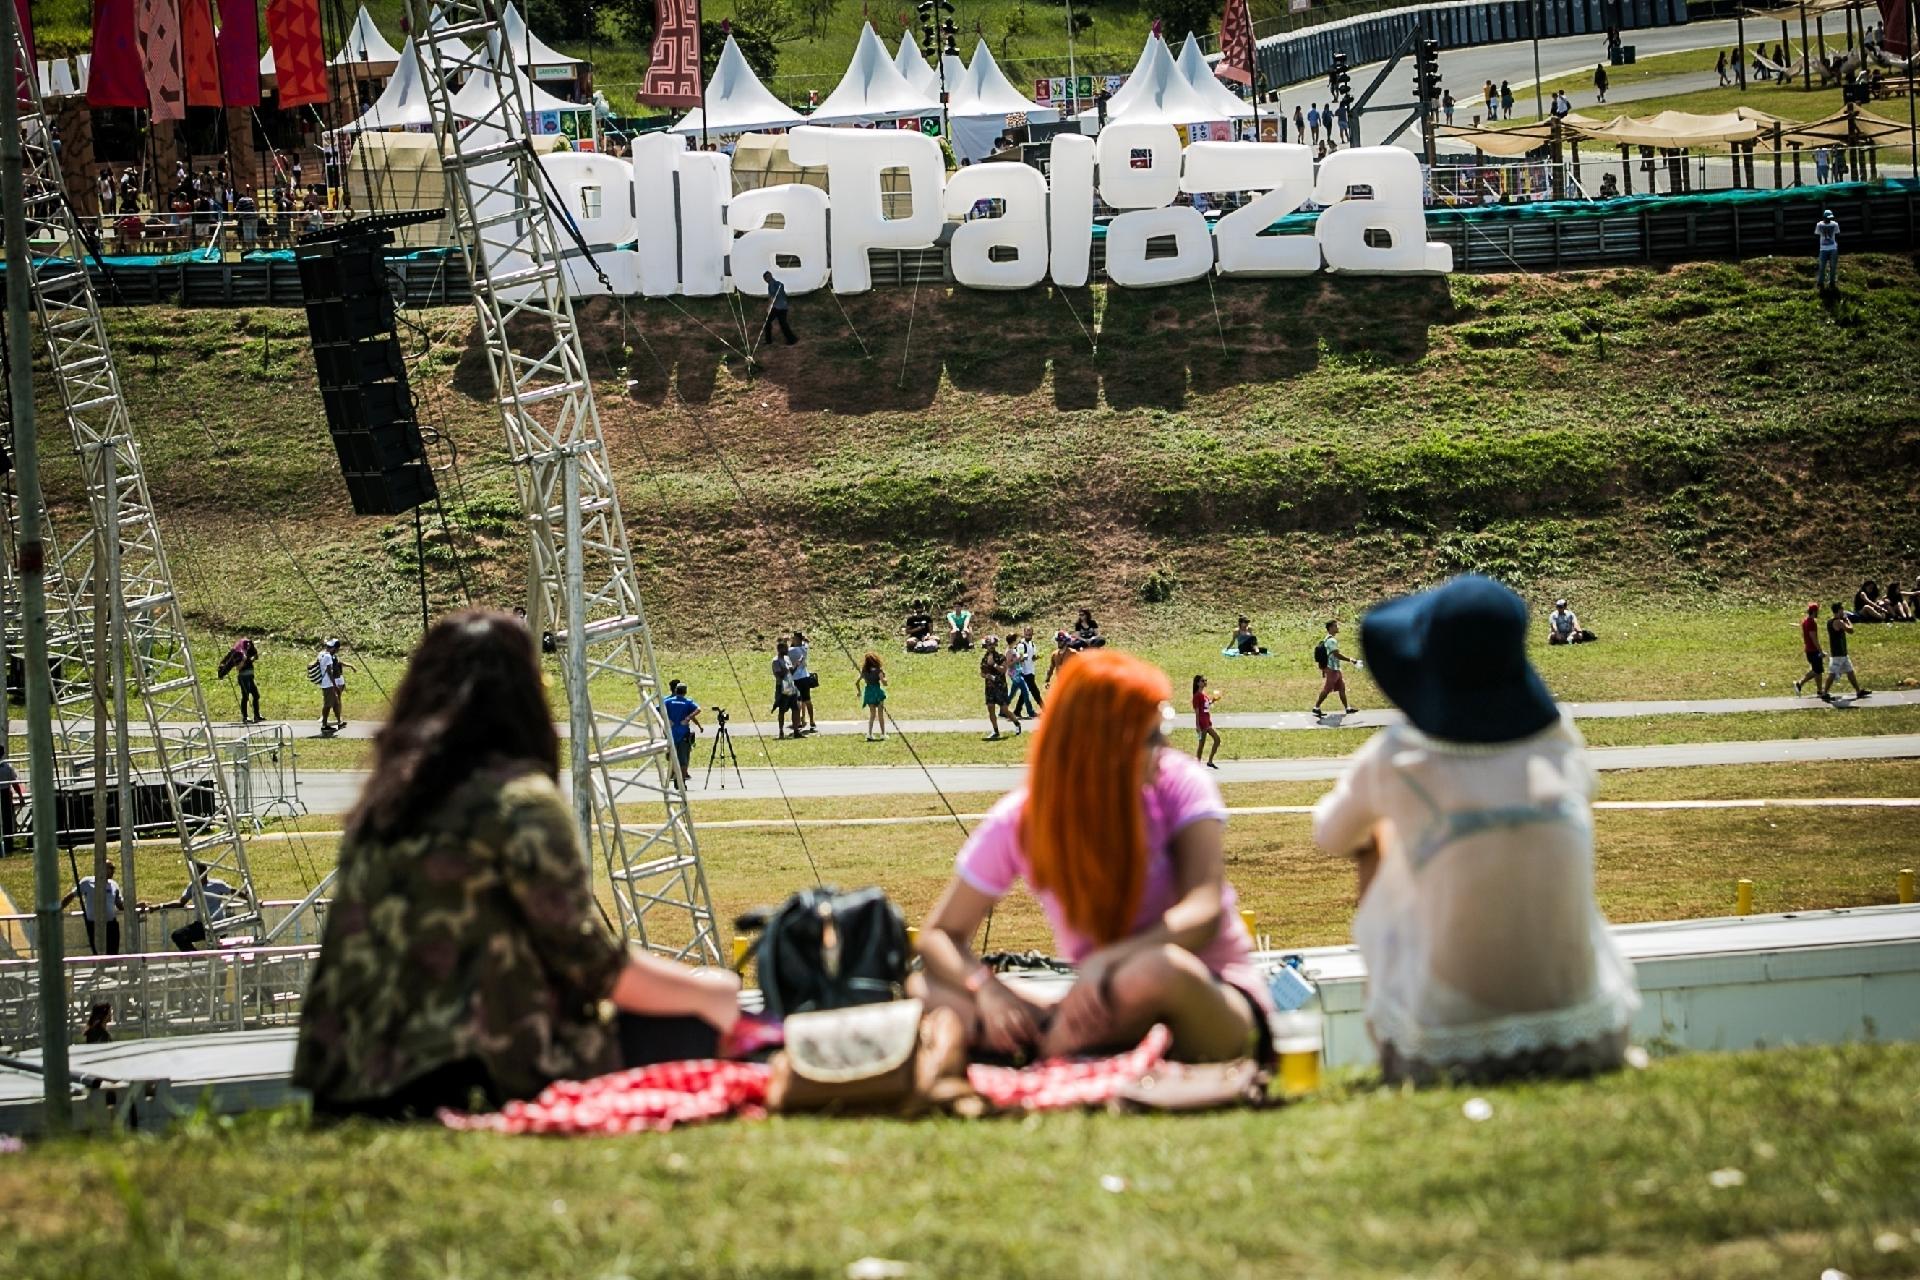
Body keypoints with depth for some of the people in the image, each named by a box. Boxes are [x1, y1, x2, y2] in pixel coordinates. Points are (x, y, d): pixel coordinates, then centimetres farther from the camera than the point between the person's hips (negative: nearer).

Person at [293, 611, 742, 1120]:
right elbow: (590, 964, -9)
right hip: (468, 1074, -8)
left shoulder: (383, 796, 14)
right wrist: (711, 992, 6)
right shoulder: (520, 798, -8)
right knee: (687, 1033, 5)